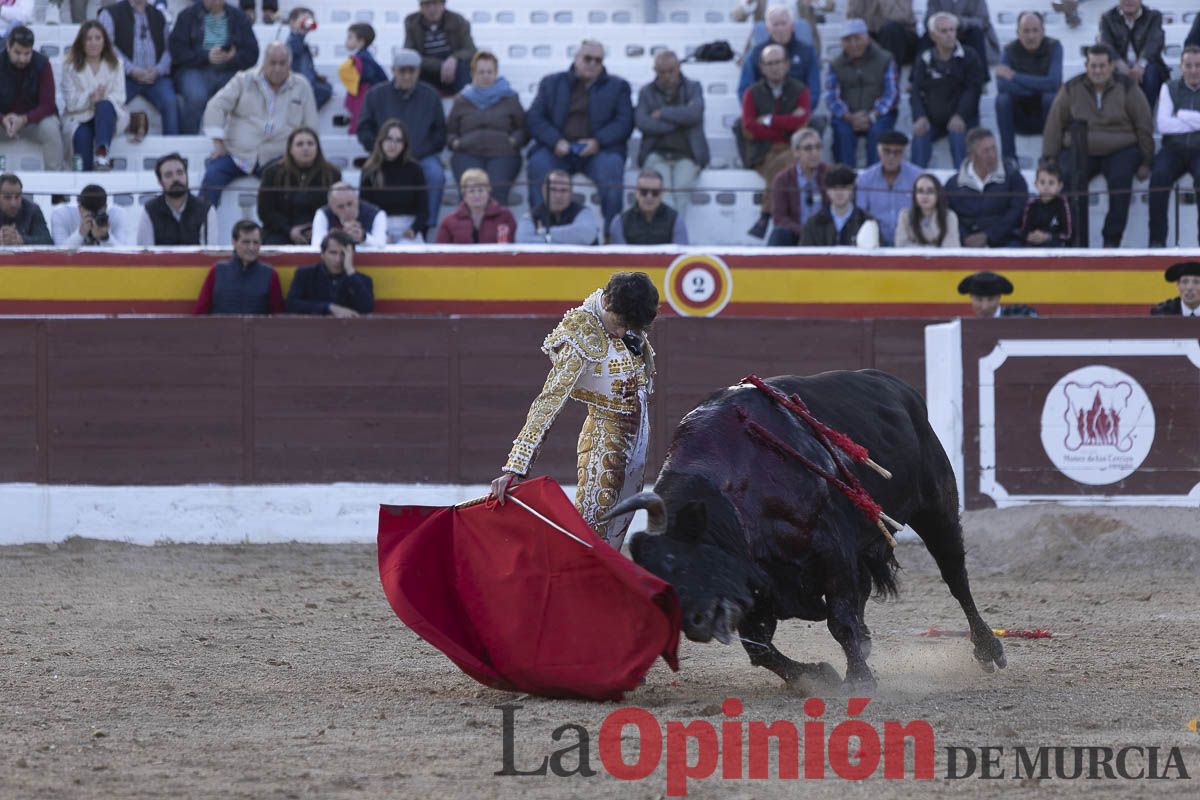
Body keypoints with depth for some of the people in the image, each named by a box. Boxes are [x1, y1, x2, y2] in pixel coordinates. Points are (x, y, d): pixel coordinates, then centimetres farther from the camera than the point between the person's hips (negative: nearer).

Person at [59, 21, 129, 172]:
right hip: (79, 118, -1)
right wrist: (89, 98, -24)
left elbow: (119, 97, -2)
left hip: (108, 115, 1)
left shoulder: (114, 64, 8)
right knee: (83, 136, -35)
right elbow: (71, 102, -5)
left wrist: (101, 99, -24)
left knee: (104, 106, -36)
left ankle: (102, 152, -55)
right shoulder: (70, 65, 3)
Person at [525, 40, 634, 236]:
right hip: (559, 151, 1)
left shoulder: (617, 86, 17)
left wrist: (598, 142, -13)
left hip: (598, 149, -1)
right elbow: (534, 118, 8)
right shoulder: (551, 83, 18)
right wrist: (556, 141, -11)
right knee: (538, 164, -31)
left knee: (610, 168, -34)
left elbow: (624, 122, 4)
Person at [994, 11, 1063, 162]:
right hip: (1020, 118, 1)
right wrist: (1039, 87, -29)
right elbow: (1001, 85, -25)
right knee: (1002, 99, -28)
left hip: (1048, 111, -1)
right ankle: (1008, 157, -23)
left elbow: (1053, 83, -26)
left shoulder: (1053, 47, -12)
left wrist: (1015, 77, -23)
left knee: (1051, 97, -33)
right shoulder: (1010, 50, -9)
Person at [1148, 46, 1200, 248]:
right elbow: (1163, 125, -3)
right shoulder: (1169, 88, 10)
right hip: (1174, 148, 1)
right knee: (1158, 176, -29)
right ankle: (1157, 239, -26)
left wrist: (1183, 116, -9)